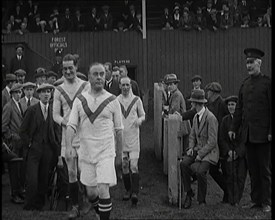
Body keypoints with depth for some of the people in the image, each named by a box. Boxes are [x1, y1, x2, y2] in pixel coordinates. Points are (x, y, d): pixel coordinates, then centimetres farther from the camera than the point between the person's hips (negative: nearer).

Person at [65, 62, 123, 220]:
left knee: (103, 190, -15)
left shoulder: (112, 101, 0)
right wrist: (69, 145, -20)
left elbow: (118, 130, 6)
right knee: (91, 193, 10)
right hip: (86, 153, 2)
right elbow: (71, 125, -3)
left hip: (106, 153, -2)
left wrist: (119, 154, 8)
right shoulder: (80, 100, 2)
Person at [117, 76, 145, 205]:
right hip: (120, 136, 2)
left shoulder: (136, 100, 2)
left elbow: (143, 115, 10)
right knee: (124, 165, 8)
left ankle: (135, 192, -12)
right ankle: (128, 190, 22)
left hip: (133, 136, -2)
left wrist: (140, 119, -12)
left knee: (134, 165, -11)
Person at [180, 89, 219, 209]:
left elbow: (212, 142, -18)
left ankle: (201, 201, -8)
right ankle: (189, 194, -8)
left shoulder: (210, 118, -16)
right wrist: (191, 148, 1)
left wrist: (200, 155, -20)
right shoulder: (196, 117, 11)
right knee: (183, 163, -21)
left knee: (200, 171, -30)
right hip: (197, 149, 7)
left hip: (209, 152, -7)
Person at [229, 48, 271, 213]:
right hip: (248, 134, 5)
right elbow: (239, 108, 16)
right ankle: (256, 200, 19)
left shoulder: (267, 83, -6)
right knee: (252, 169, 10)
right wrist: (233, 128, 13)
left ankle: (266, 202, 12)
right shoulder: (245, 83, 11)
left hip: (263, 134, -5)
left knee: (265, 169, 3)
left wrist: (270, 131, -13)